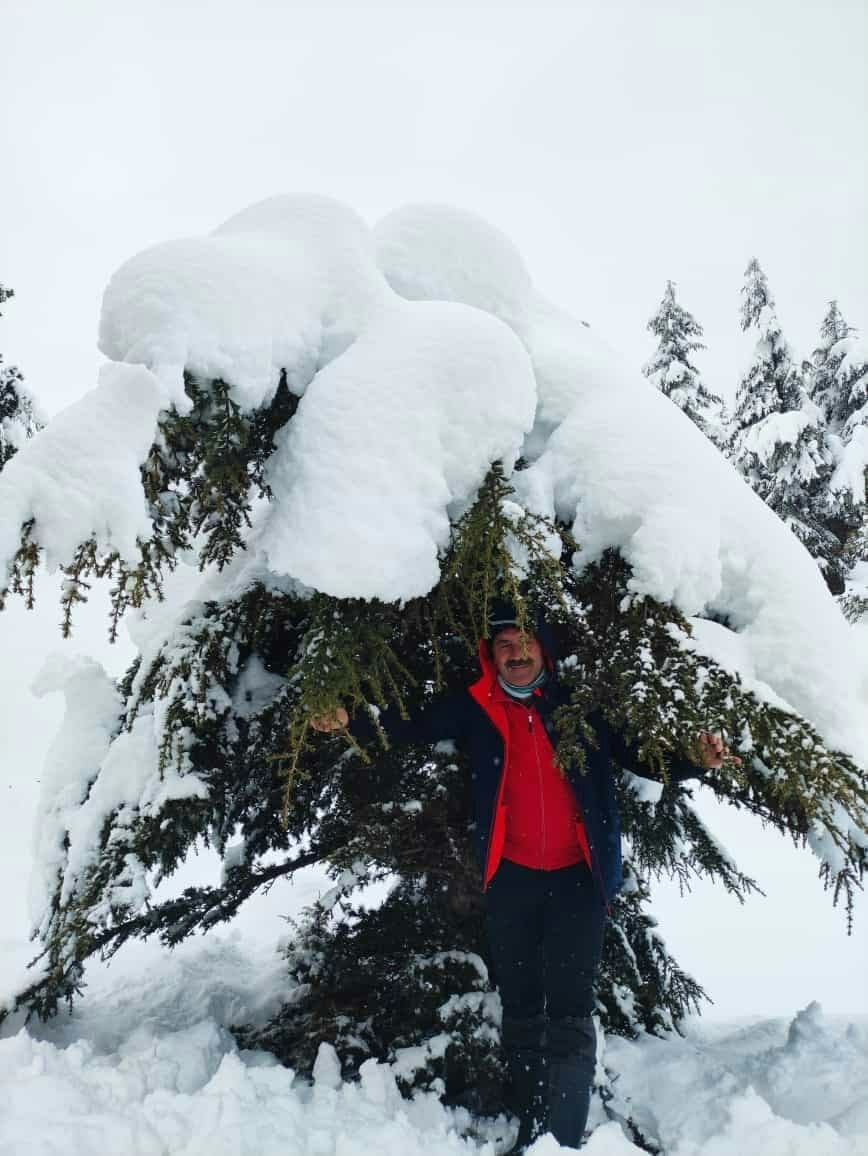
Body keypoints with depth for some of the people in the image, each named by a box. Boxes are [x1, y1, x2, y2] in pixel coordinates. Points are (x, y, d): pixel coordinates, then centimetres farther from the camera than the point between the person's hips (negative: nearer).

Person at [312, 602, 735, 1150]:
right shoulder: (475, 709, 3)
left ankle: (564, 1139, -1)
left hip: (577, 878, -2)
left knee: (568, 1013, -6)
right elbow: (411, 727, -5)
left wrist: (698, 761, -16)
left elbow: (645, 758, 3)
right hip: (510, 878, 2)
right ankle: (530, 1132, 23)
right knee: (521, 1012, 11)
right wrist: (351, 720, -21)